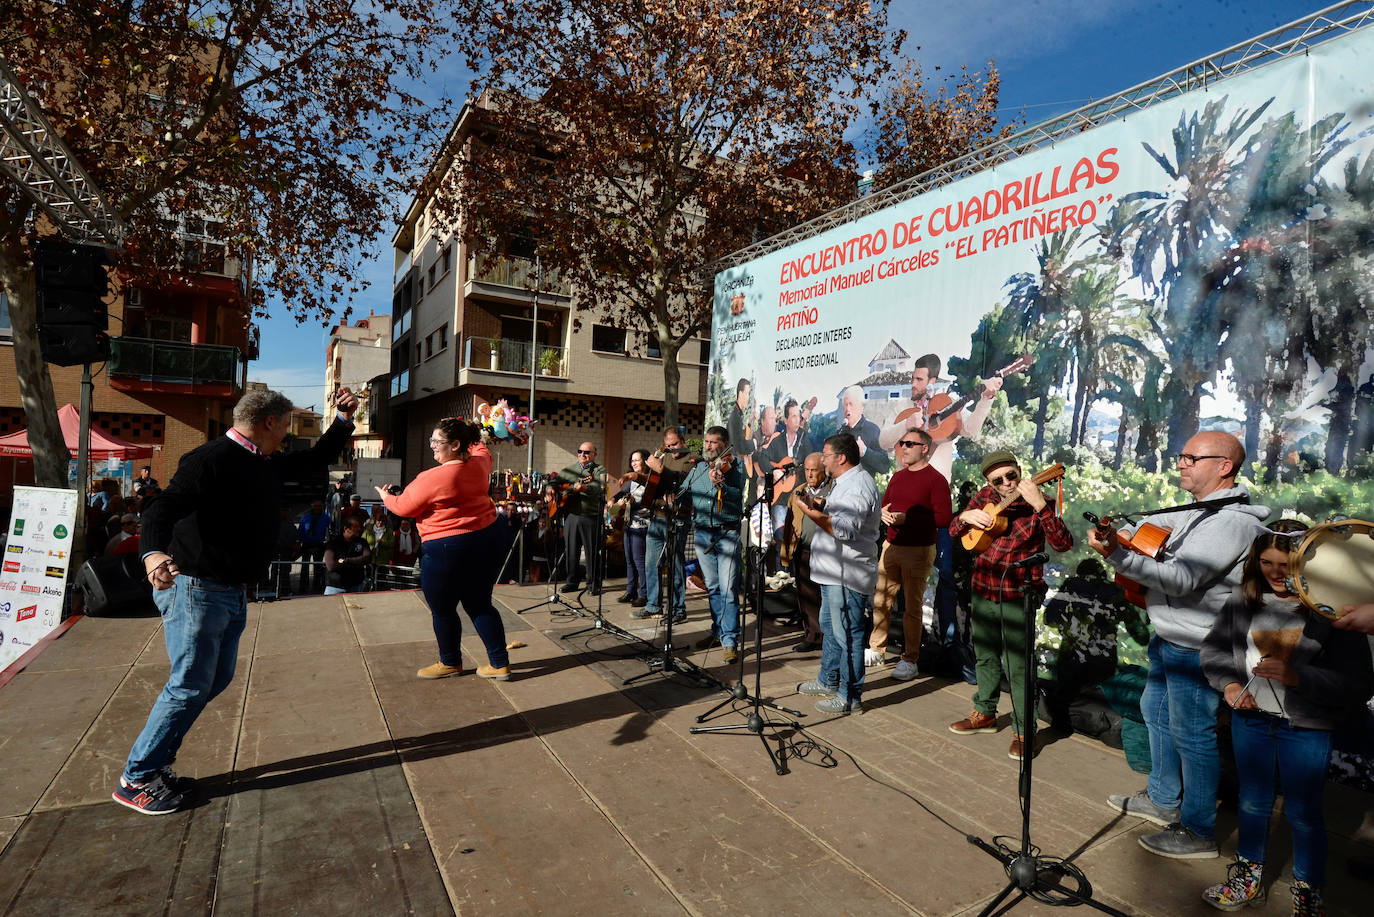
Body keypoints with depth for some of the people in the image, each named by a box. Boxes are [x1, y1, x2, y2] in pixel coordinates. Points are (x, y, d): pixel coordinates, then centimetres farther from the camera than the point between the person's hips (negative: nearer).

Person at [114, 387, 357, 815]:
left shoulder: (265, 463, 10)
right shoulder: (211, 459, -18)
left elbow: (315, 461, 23)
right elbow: (164, 507, -29)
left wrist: (343, 420, 15)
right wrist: (153, 553, -47)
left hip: (232, 593, 9)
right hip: (196, 589, -9)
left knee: (216, 679, 16)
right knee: (190, 686, -2)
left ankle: (156, 763, 30)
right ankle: (135, 780, 15)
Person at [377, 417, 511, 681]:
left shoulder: (432, 478, -17)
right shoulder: (480, 463, 1)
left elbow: (403, 507, -1)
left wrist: (386, 497, 18)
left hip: (446, 549, -7)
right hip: (487, 541, 7)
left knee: (442, 610, 14)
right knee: (480, 605, 17)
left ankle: (450, 662, 33)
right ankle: (500, 664, 19)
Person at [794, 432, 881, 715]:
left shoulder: (858, 486, -20)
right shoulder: (845, 482, 15)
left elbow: (844, 530, -30)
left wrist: (812, 513, -24)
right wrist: (821, 508, 12)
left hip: (847, 577, -11)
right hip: (834, 573, 11)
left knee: (847, 635, -2)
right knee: (829, 628, 21)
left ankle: (850, 697, 8)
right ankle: (828, 682, 36)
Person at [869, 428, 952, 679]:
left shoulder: (936, 479, -8)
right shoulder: (898, 476, 15)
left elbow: (944, 518, -16)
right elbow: (884, 505, 24)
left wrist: (907, 518, -20)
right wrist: (883, 514, 0)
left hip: (918, 551, -6)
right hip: (891, 546, 7)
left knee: (913, 606, 1)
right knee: (881, 600, 9)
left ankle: (910, 660, 11)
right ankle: (876, 650, 22)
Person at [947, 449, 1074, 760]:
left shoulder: (1038, 504, -12)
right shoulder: (985, 498, 3)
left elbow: (1063, 544, -27)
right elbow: (954, 532, 10)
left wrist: (1040, 506, -38)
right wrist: (966, 516, -11)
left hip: (1017, 599, -5)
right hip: (983, 593, 5)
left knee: (1017, 667, 0)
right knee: (985, 657, 19)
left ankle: (1023, 731, 18)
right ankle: (985, 714, 37)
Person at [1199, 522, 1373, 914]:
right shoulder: (1245, 597, -5)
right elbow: (1214, 645, 5)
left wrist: (1298, 676, -29)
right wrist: (1229, 682, -8)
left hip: (1306, 730, -3)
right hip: (1251, 719, 4)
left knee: (1303, 815, 13)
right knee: (1252, 803, 20)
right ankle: (1248, 881, 39)